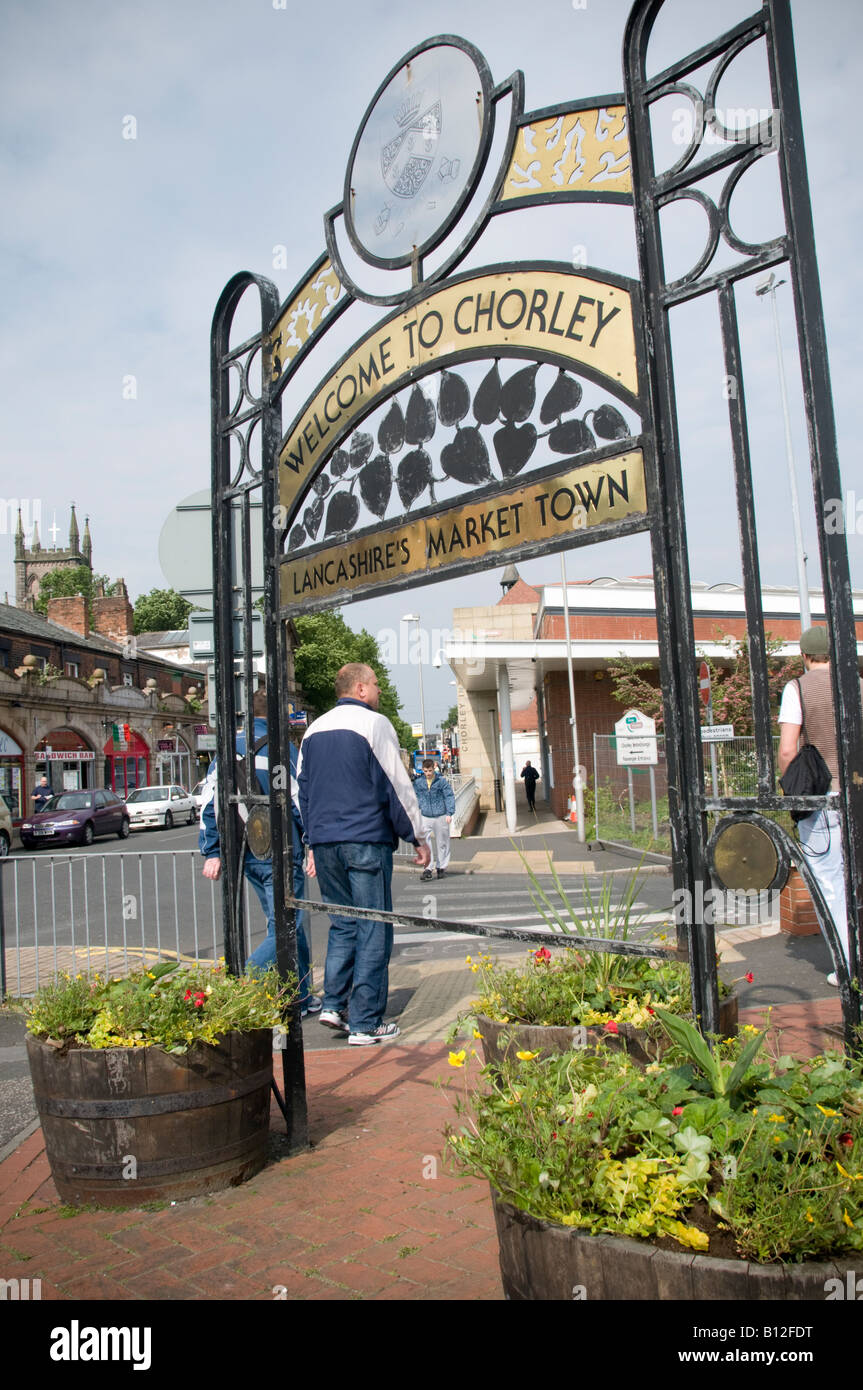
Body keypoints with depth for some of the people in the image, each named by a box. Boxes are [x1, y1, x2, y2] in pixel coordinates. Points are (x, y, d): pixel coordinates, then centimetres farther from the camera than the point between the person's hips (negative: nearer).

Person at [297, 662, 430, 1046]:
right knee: (373, 930, 0)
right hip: (366, 841, -6)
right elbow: (397, 786, -8)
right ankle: (365, 1024, 3)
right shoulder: (374, 724, -6)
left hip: (325, 842, 7)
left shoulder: (314, 730, 15)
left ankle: (334, 1004, 11)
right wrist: (417, 837, -1)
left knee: (342, 926, 17)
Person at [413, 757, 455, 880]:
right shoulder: (418, 782, 2)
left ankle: (442, 867, 21)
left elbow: (449, 796, -3)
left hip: (440, 816, -1)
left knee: (442, 843, 8)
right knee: (425, 842, -10)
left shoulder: (442, 781, -4)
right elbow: (415, 798, 13)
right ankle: (428, 868, -7)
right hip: (425, 817, 1)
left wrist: (449, 813, -11)